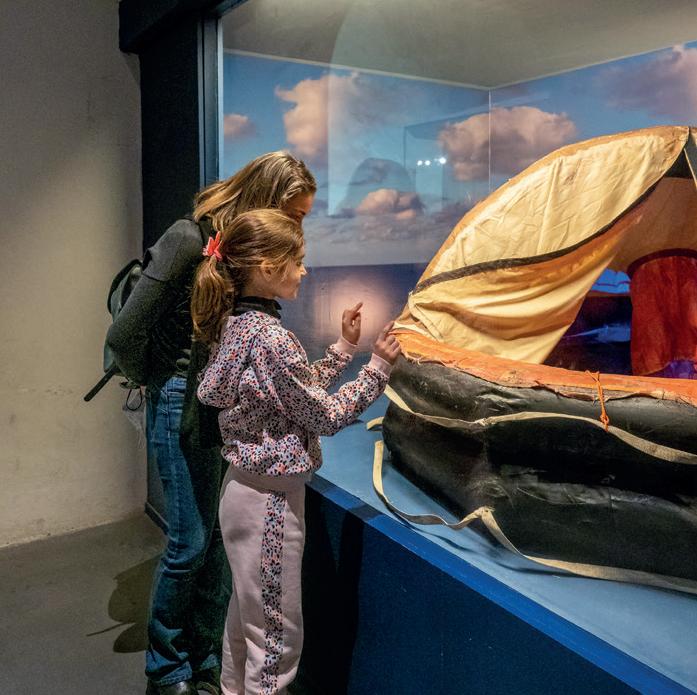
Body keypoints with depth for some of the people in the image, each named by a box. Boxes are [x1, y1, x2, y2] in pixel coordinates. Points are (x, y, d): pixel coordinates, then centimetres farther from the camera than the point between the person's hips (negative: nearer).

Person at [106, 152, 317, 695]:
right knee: (190, 542, 2)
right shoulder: (190, 239, -15)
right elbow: (125, 335, -15)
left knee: (222, 538, 11)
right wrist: (155, 383, 0)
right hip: (185, 405, -6)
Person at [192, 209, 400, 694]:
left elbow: (301, 391, 12)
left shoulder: (238, 325, 5)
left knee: (247, 613, 25)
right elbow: (326, 417, -15)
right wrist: (377, 367, -9)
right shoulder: (273, 339, -24)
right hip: (270, 496, -10)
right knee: (276, 630, 6)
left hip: (245, 487, 10)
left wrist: (344, 348, 10)